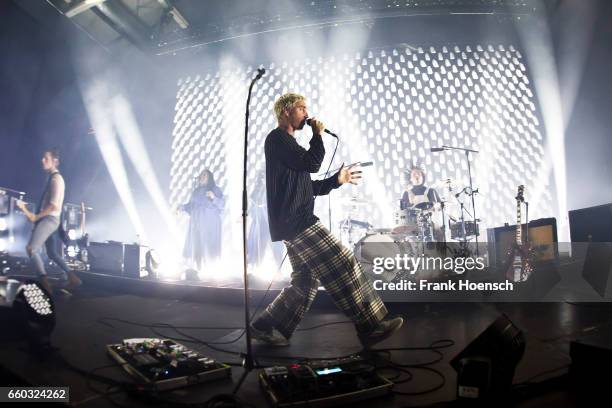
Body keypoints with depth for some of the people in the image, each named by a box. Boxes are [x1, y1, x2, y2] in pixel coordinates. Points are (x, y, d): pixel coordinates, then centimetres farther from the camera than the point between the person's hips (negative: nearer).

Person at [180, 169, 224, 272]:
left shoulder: (215, 189, 4)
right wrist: (182, 207, 3)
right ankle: (200, 270, 1)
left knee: (209, 246, -12)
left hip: (210, 222, -5)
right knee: (197, 245, -2)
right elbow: (190, 205, 19)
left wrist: (214, 197, -22)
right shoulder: (196, 191, 20)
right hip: (196, 222, 5)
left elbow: (222, 204, -6)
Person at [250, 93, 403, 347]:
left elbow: (309, 188, 26)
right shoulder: (277, 138, -3)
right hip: (295, 221, -10)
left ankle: (264, 327, 16)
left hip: (295, 223, 10)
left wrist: (337, 180, 17)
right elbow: (311, 164, -16)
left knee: (306, 282, 9)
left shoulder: (288, 143, 27)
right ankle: (370, 327, -7)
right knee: (343, 265, -12)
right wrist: (318, 135, 0)